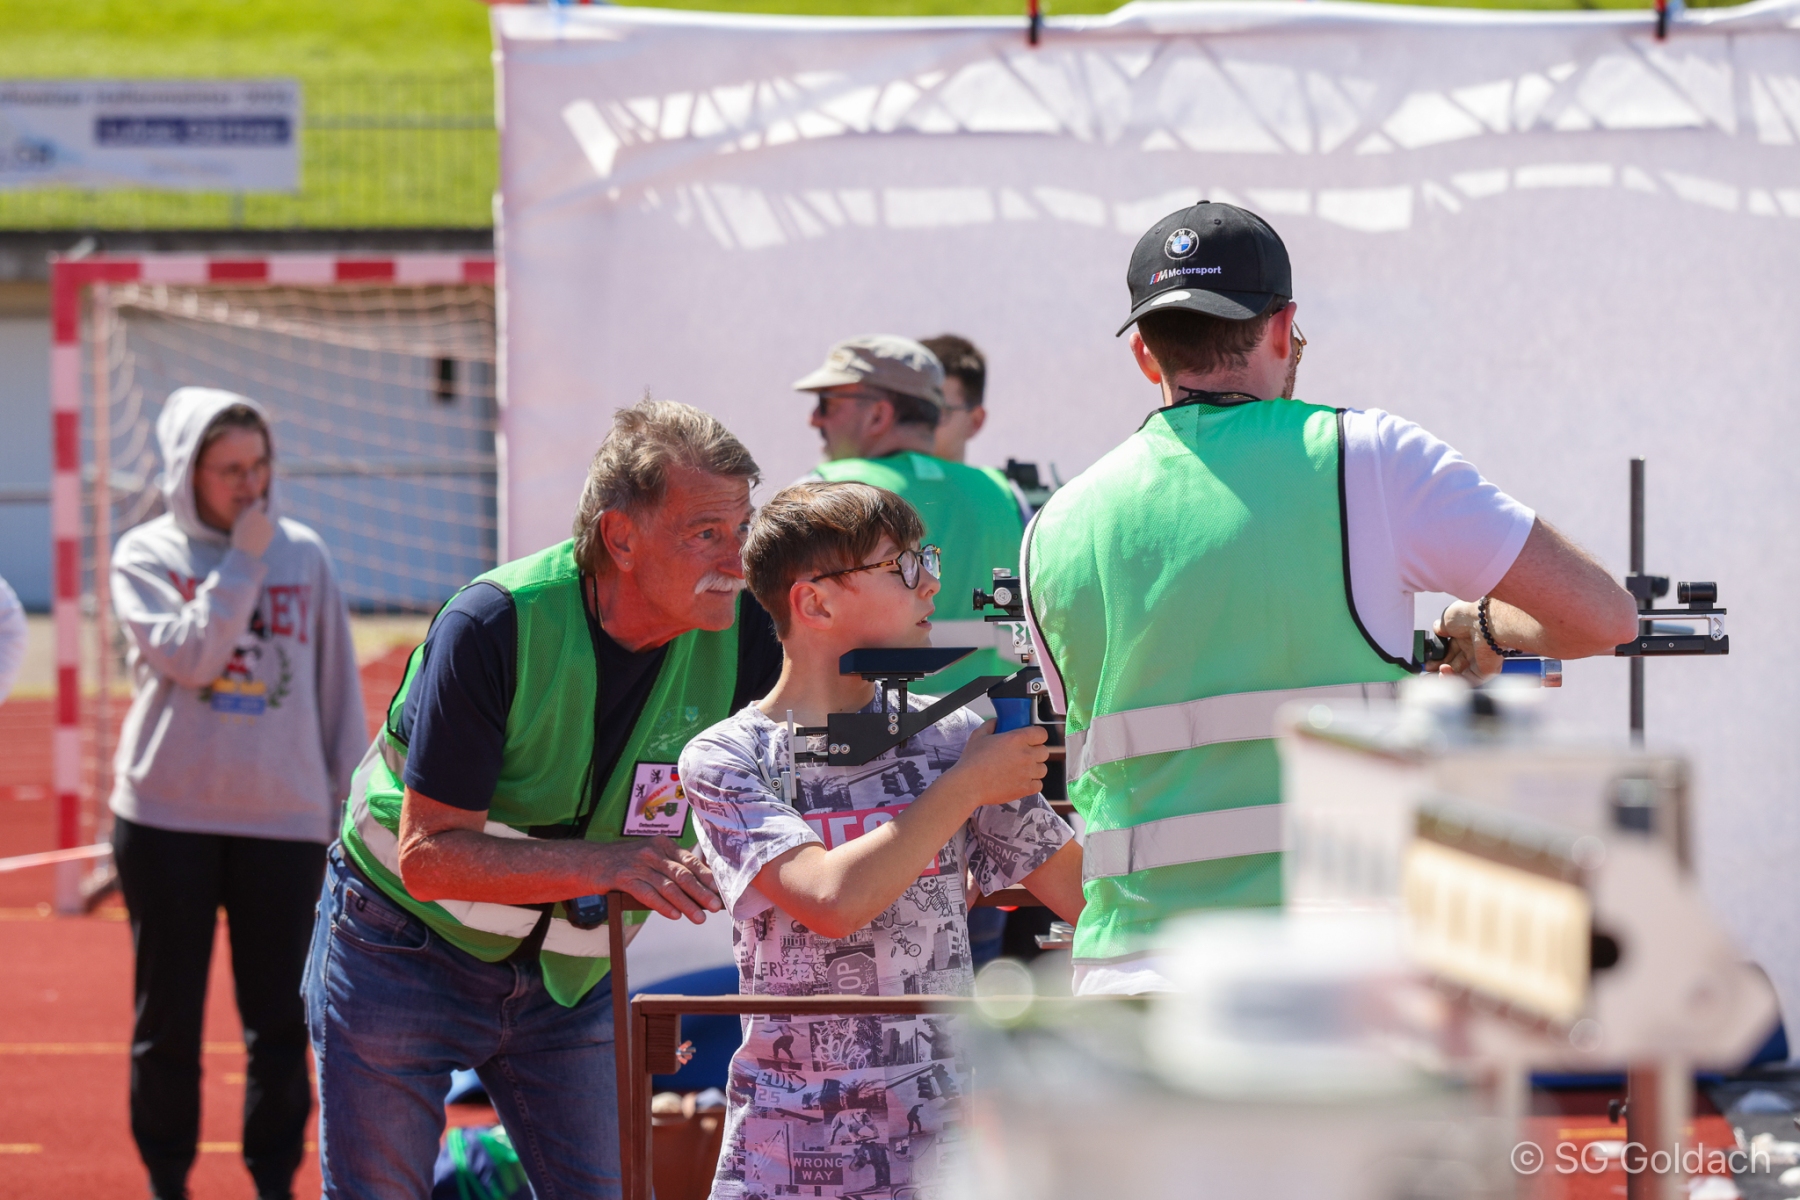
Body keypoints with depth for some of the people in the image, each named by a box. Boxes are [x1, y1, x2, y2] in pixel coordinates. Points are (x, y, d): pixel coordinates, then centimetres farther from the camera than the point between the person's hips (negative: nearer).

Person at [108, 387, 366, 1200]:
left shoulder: (304, 555, 7)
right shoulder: (145, 555, 2)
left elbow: (339, 690, 11)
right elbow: (187, 656, -14)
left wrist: (352, 810, 8)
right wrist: (242, 562, -12)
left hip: (284, 821, 1)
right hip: (167, 818, -1)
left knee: (281, 1021, 2)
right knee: (168, 1018, 4)